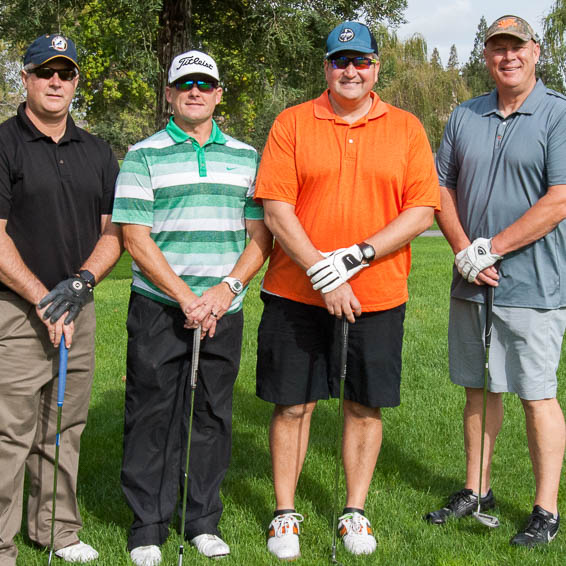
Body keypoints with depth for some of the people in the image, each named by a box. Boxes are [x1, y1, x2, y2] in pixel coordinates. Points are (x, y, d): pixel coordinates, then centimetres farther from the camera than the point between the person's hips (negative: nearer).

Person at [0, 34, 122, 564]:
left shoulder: (97, 152, 14)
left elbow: (113, 231, 11)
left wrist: (80, 282, -6)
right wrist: (43, 300, -13)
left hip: (79, 309, 5)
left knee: (65, 430, 13)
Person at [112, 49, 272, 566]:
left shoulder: (246, 156, 11)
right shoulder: (144, 156, 1)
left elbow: (261, 234, 7)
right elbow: (135, 238, -5)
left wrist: (227, 288, -8)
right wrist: (186, 297, -12)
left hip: (224, 309, 3)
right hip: (158, 308, -2)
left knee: (213, 415, 8)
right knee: (152, 416, 1)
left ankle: (205, 521, 21)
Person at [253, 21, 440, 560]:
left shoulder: (406, 128, 4)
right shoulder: (292, 123, 1)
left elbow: (422, 211, -3)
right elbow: (275, 209, -6)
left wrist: (357, 256, -15)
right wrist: (321, 272, -15)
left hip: (378, 293, 1)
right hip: (296, 292, -1)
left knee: (365, 406, 9)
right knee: (293, 404, 5)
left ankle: (355, 512, 25)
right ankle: (285, 513, 20)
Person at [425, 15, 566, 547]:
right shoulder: (464, 116, 10)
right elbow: (442, 187, 10)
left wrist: (493, 248, -15)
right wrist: (464, 250, -5)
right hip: (471, 283, 5)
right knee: (479, 387, 14)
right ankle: (476, 489, 28)